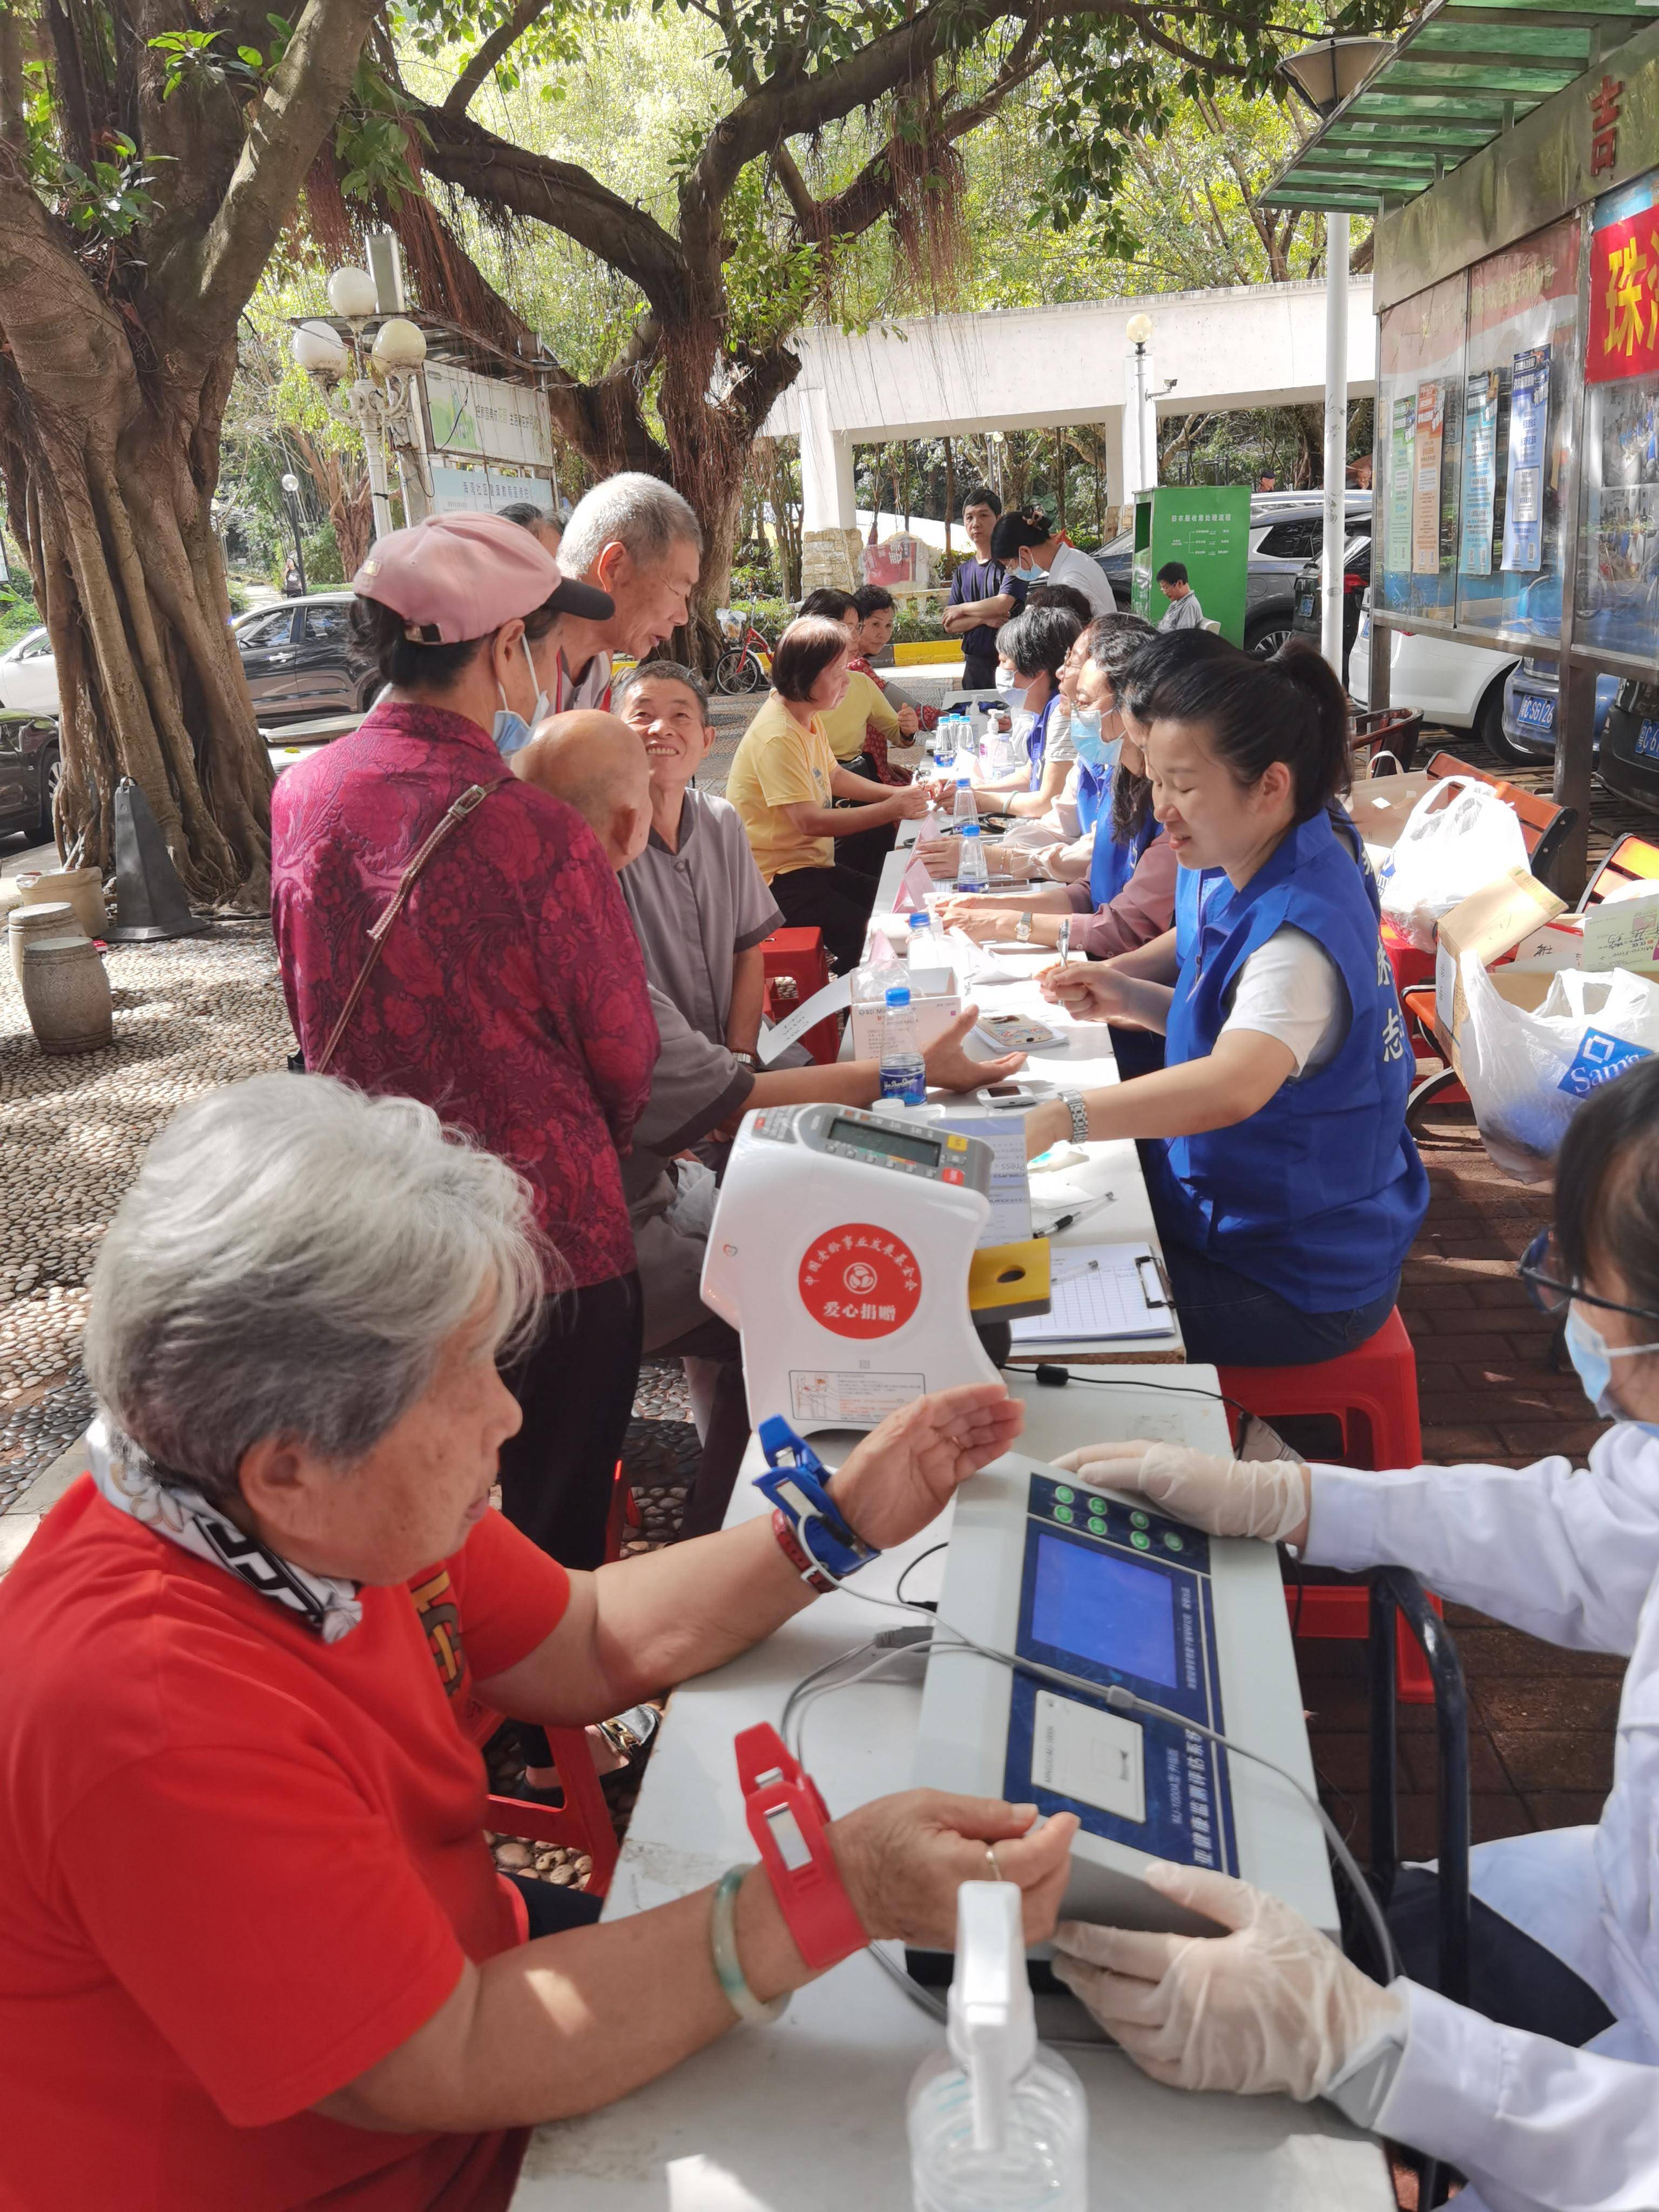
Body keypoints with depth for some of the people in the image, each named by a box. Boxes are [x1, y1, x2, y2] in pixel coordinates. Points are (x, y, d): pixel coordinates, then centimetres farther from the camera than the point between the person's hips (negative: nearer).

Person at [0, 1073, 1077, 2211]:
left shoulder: (353, 1509, -11)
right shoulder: (151, 1709, -36)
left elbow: (597, 1644, 4)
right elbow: (456, 2066, -30)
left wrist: (839, 1524, -3)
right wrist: (832, 1892, -35)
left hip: (463, 1971, 7)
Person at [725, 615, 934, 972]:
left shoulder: (808, 716, 8)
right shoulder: (778, 736, -22)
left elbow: (833, 776, 23)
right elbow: (810, 821, -26)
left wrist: (897, 794, 9)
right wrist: (891, 811, -21)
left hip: (810, 861, 10)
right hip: (779, 878, -10)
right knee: (867, 935, -24)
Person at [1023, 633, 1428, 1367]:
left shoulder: (1299, 931, -30)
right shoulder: (1229, 870, -2)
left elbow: (1232, 1087, -49)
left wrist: (1055, 1119, -61)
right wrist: (1127, 995, -4)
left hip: (1300, 1278, -9)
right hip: (1232, 1208, 9)